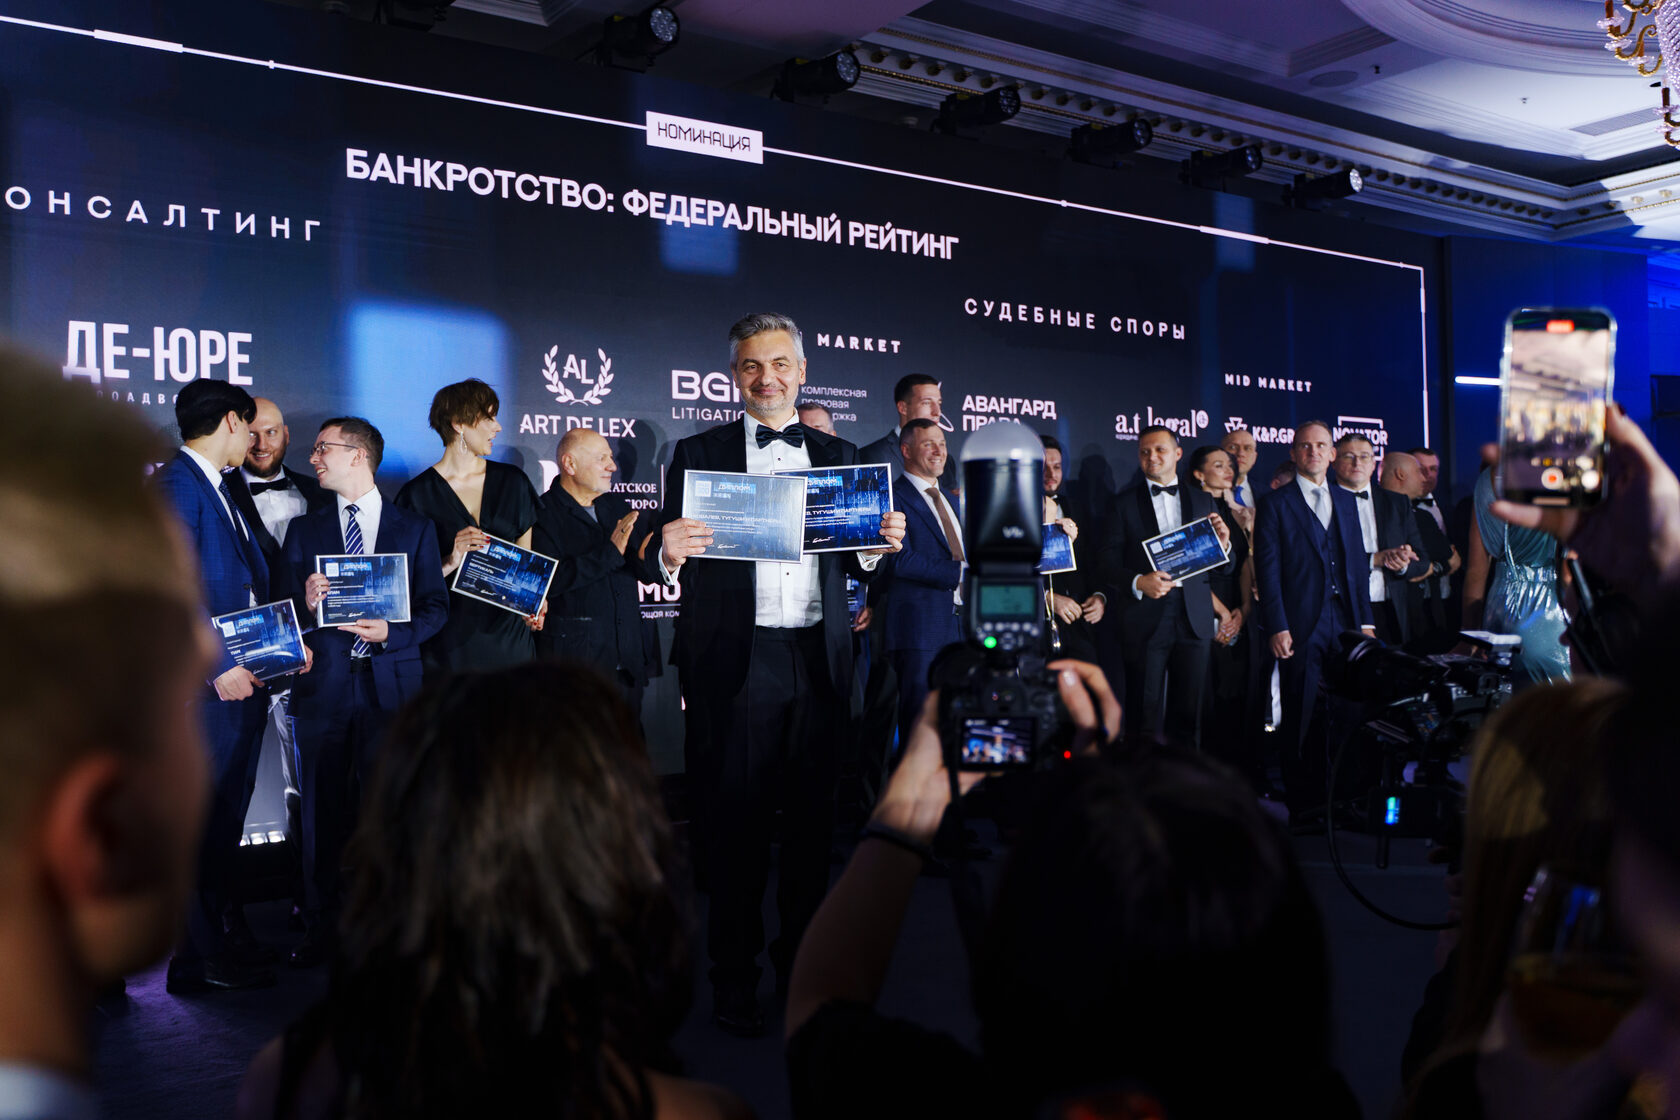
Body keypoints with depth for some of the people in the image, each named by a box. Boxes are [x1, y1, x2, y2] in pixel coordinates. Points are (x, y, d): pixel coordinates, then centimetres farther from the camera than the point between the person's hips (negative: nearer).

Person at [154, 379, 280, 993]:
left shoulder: (220, 488, 17)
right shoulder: (176, 484, -12)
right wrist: (219, 665, -21)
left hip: (240, 679, 10)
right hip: (207, 688, -10)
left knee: (225, 820, 16)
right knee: (203, 821, 0)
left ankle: (209, 944, 27)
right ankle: (202, 958, 11)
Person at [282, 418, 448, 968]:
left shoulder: (415, 528, 9)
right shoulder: (304, 530, 14)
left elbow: (436, 607, 5)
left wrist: (391, 632, -12)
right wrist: (306, 604, -12)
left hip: (391, 683, -2)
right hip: (324, 686, 2)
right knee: (322, 809, 3)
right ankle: (322, 925, 14)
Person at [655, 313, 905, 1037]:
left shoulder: (838, 456, 14)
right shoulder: (698, 454, 5)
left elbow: (852, 564, 15)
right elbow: (676, 569, 1)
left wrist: (880, 544, -6)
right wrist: (669, 555, -21)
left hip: (818, 663, 3)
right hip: (734, 664, -3)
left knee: (812, 821, 11)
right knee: (733, 825, 3)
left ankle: (804, 965, 26)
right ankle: (734, 981, 16)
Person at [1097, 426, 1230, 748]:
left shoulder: (1203, 499, 13)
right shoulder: (1124, 502, 5)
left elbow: (1223, 565, 14)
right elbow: (1109, 564, 0)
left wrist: (1223, 542, -7)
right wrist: (1138, 582, -18)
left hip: (1193, 616, 3)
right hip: (1145, 620, -3)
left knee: (1188, 713, 6)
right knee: (1146, 713, -1)